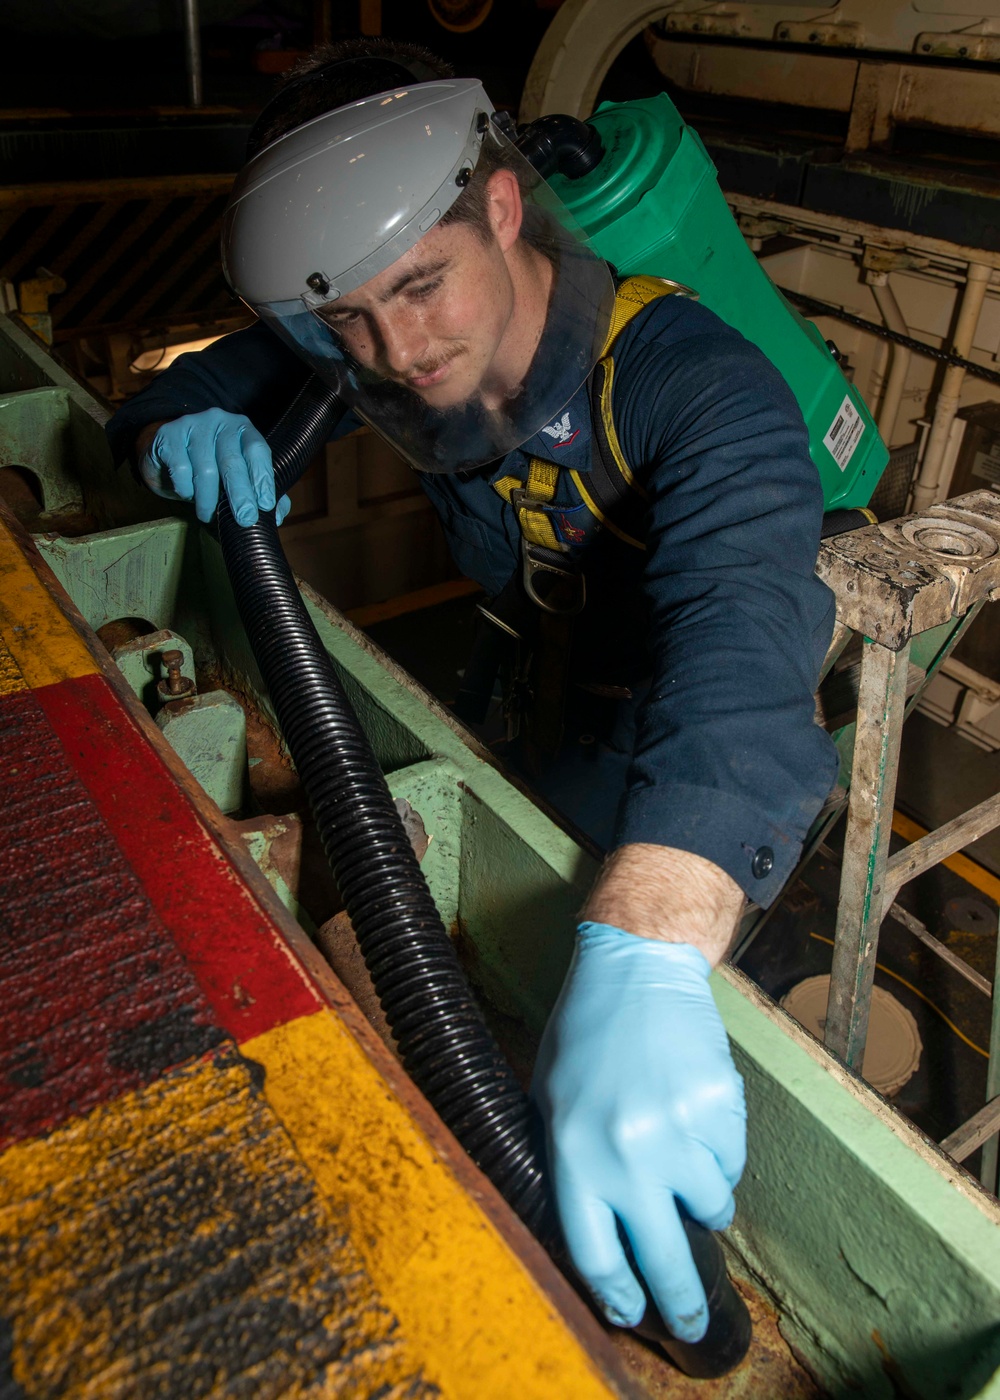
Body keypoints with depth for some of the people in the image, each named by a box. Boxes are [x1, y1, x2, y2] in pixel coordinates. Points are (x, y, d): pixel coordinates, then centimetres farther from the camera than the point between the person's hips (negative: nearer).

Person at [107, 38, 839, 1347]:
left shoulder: (695, 384, -32)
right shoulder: (369, 347, -13)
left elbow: (739, 636, -50)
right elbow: (180, 388, 0)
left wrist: (642, 967, -65)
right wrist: (181, 429, -27)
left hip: (720, 741, -4)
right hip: (533, 674, 5)